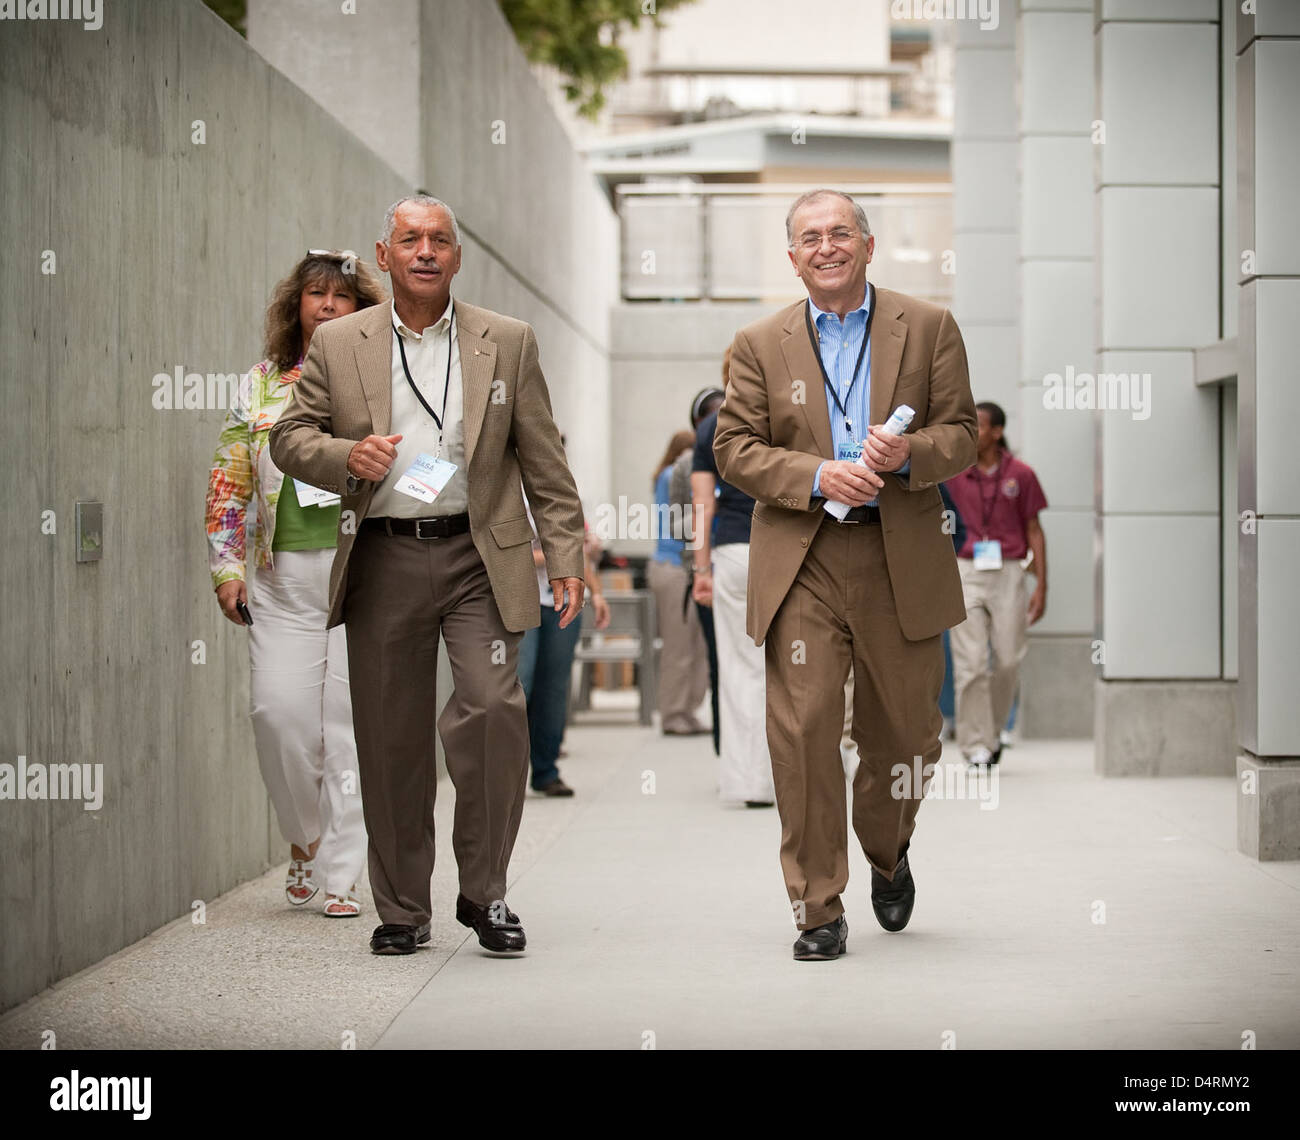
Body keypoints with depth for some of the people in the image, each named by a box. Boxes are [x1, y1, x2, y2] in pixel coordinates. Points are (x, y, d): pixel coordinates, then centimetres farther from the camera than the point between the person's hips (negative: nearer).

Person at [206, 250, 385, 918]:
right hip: (283, 575, 2)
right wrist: (227, 568, 5)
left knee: (351, 723, -3)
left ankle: (342, 877, 4)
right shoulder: (260, 386, 12)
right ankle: (303, 838, 18)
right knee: (278, 711, -8)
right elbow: (229, 483, 12)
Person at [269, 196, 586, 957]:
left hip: (479, 556, -1)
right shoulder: (338, 345, 9)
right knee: (391, 736, 5)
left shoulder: (508, 343, 8)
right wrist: (346, 457, -11)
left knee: (494, 709, -15)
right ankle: (402, 910, 17)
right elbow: (290, 438, 10)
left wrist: (567, 558, 1)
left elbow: (544, 463, 7)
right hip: (383, 559, 1)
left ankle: (486, 894, 1)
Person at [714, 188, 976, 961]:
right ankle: (819, 910, 0)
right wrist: (817, 476, -13)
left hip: (901, 560, 1)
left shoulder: (929, 329, 7)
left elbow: (962, 436, 4)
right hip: (800, 564, 0)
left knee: (905, 730, 10)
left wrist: (908, 455, -17)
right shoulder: (761, 344, 8)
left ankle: (889, 855, 39)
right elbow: (735, 449, 3)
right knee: (803, 731, -8)